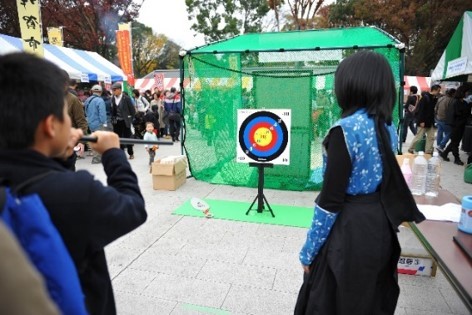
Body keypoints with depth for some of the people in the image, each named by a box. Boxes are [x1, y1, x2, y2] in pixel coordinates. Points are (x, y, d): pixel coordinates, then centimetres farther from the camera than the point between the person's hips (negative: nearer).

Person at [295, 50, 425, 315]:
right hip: (380, 226, 8)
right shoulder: (389, 127, 4)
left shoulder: (346, 129, -21)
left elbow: (331, 199, -22)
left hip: (348, 231, -8)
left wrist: (309, 251, -12)